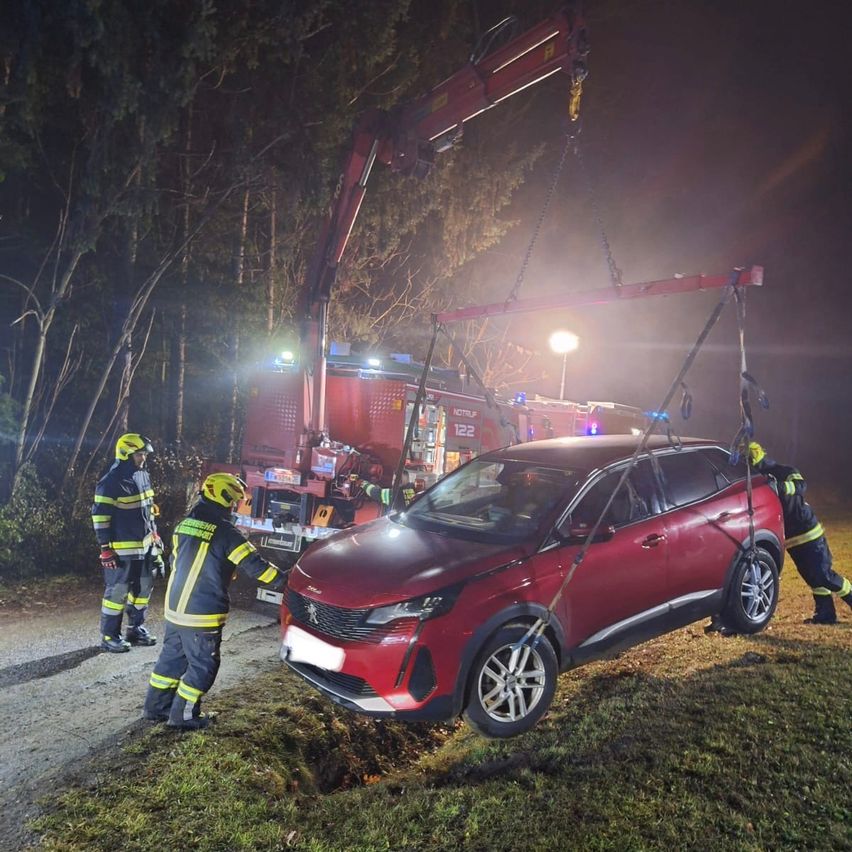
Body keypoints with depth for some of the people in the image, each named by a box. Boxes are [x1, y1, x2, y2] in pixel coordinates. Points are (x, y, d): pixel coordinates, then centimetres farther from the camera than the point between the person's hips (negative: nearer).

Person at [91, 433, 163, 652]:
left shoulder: (143, 476, 9)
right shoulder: (110, 482, -17)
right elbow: (100, 516, -16)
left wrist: (155, 535, 18)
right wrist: (106, 549, -17)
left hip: (144, 546, 8)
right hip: (122, 549, -8)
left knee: (143, 588, 15)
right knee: (117, 591, 0)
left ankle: (136, 629, 29)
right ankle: (109, 636, 13)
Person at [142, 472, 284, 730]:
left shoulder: (184, 525, 6)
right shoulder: (226, 533, -16)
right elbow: (254, 565, -15)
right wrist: (283, 581, -6)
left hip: (174, 607, 8)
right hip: (203, 614, -7)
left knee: (172, 657, 21)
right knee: (202, 666, 8)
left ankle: (156, 707, 31)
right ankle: (183, 716, 16)